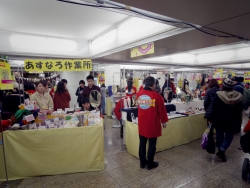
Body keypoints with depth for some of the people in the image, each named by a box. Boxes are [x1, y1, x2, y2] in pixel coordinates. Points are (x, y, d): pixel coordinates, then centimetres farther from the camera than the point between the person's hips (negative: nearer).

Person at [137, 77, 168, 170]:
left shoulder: (139, 94, -3)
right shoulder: (156, 96, -17)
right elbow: (162, 110, -9)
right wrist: (164, 121, 6)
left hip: (142, 124, 5)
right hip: (153, 124, -4)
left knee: (142, 144, 16)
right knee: (152, 144, 12)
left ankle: (142, 163, 31)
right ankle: (150, 164, 26)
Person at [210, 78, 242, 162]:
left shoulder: (219, 95, -14)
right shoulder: (238, 96, -6)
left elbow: (214, 109, -11)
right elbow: (239, 111, 3)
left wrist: (212, 119, -2)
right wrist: (239, 122, 12)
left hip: (220, 121, -1)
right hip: (232, 122, 1)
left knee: (220, 136, 13)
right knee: (229, 137, 13)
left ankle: (220, 151, 23)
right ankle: (222, 150, -6)